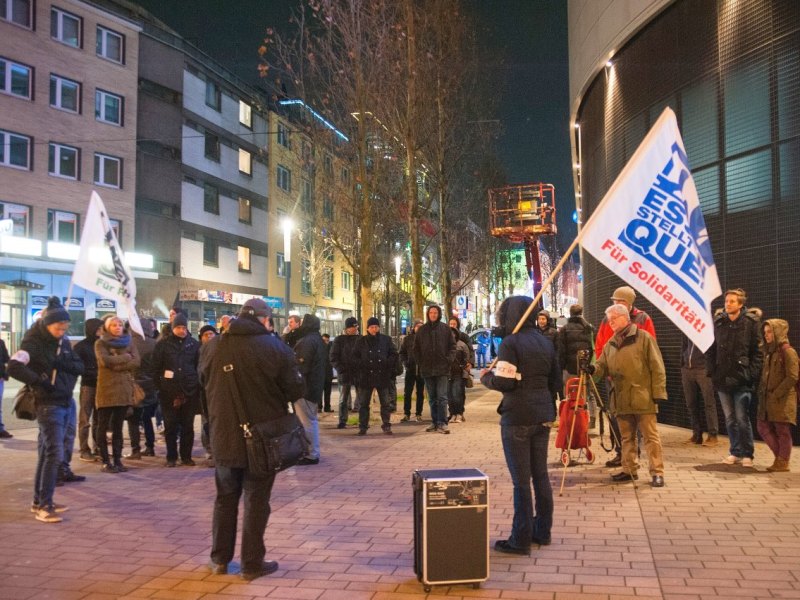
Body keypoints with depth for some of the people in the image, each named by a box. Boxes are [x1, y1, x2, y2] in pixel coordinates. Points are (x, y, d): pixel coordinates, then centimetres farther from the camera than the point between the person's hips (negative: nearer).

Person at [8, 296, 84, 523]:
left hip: (66, 402, 7)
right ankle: (44, 506, -5)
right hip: (48, 405, -7)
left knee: (47, 453, 13)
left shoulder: (63, 341, 11)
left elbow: (80, 367, 4)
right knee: (54, 454, -11)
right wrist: (39, 382, -23)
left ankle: (39, 501, 20)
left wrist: (63, 364, -14)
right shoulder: (33, 343, -10)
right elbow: (14, 368, -25)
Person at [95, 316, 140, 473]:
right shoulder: (100, 343, 2)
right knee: (103, 427, 0)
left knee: (118, 427, 10)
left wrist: (116, 364, -12)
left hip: (124, 389, 4)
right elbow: (105, 360, -17)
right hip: (107, 389, -4)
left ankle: (117, 460, 14)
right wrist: (125, 357, -7)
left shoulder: (129, 342, 12)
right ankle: (105, 462, 5)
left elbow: (136, 362, -3)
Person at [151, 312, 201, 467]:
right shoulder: (163, 344, 2)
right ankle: (171, 457, 14)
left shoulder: (193, 344, 5)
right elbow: (155, 368, 3)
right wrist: (160, 386, -1)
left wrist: (197, 386, 3)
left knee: (188, 426, 6)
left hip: (189, 392, 1)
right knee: (170, 426, 5)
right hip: (169, 393, -1)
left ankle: (186, 456, 16)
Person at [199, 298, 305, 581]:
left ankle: (220, 559, 26)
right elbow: (295, 390, -9)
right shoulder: (275, 347, -13)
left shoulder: (212, 346, -2)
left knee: (226, 498, 19)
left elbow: (204, 383, 12)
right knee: (256, 501, 7)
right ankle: (252, 563, 14)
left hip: (224, 436, 4)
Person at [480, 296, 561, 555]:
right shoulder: (546, 343, 10)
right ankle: (542, 531, 24)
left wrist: (486, 377, 1)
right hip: (543, 416, 7)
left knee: (521, 479, -2)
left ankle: (521, 539, 5)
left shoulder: (510, 343, -13)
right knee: (540, 474, 15)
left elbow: (503, 382, -17)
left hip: (517, 418, -7)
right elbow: (556, 382, 13)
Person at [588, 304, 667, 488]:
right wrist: (593, 368, -10)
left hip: (643, 398, -6)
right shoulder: (610, 344, 14)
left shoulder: (643, 338, -4)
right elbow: (604, 366, 13)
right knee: (627, 437, 14)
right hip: (621, 400, 6)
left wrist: (658, 393, -11)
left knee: (651, 436, -1)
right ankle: (629, 470, 23)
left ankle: (657, 472, 5)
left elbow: (657, 368, -6)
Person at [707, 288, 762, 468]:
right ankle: (735, 452, 23)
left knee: (742, 418, -2)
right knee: (729, 419, 12)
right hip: (722, 379, 4)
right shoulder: (718, 322, 5)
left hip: (742, 380, -4)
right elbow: (710, 350, 11)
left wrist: (752, 374, -10)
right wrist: (712, 371, 3)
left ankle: (747, 454, 13)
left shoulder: (751, 322, -6)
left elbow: (757, 352, -5)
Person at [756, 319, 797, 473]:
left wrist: (776, 394, -16)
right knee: (763, 427, 8)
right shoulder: (769, 352, 13)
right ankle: (780, 456, 23)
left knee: (782, 431, 1)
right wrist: (762, 392, 8)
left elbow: (792, 377, -16)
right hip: (767, 399, 8)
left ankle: (783, 462, 12)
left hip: (783, 400, -8)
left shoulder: (787, 351, -11)